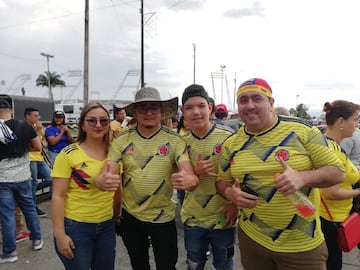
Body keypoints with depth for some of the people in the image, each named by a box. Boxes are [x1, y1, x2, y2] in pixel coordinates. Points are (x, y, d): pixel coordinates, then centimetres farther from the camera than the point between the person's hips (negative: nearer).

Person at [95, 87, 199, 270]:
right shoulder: (121, 140, -8)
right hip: (130, 216, 2)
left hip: (163, 218, -2)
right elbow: (106, 175, -14)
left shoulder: (175, 141, -12)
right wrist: (102, 181, -38)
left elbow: (192, 178, -20)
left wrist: (188, 181, -44)